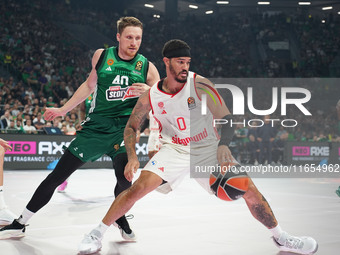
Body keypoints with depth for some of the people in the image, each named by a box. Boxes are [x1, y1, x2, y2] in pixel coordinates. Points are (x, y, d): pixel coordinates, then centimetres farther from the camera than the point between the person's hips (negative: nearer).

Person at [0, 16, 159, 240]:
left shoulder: (147, 67, -2)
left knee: (124, 175, -28)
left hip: (124, 129, -2)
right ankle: (20, 224, 16)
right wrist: (63, 110, 21)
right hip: (95, 126, 2)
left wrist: (148, 92, -22)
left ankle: (120, 217, 5)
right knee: (58, 175, 2)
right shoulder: (101, 56, 3)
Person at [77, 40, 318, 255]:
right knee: (138, 188, -20)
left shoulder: (200, 84, -15)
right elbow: (131, 127, 4)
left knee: (250, 191, -8)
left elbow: (227, 118, -15)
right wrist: (132, 157, -13)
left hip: (208, 148, 0)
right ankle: (97, 234, -2)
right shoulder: (151, 95, -8)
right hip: (174, 150, 0)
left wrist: (223, 145, -34)